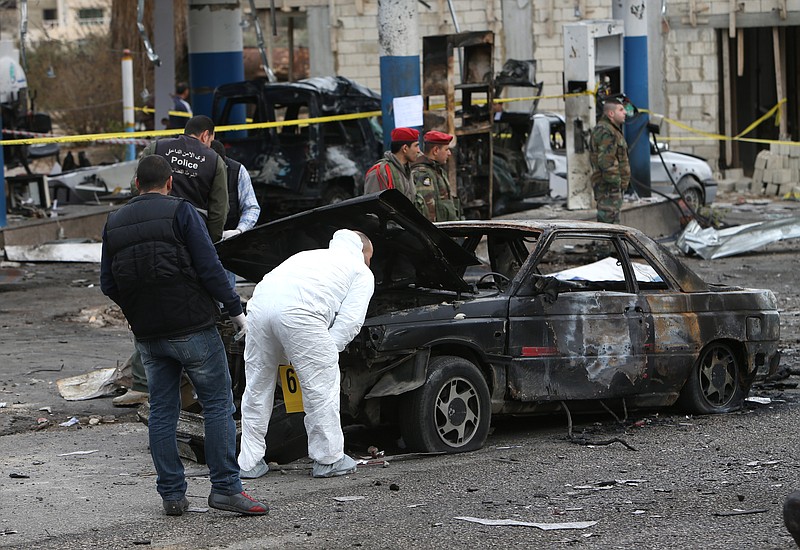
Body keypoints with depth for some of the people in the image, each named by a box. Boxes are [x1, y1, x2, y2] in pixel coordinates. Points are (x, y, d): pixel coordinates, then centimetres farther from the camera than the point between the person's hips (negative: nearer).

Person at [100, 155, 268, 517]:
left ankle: (171, 494, 10)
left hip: (148, 336, 5)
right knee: (218, 404, 0)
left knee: (162, 411, 11)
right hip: (193, 327, -5)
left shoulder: (114, 223, 9)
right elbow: (209, 268, -12)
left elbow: (108, 285, 10)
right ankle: (225, 487, -5)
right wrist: (236, 310, -4)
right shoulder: (180, 212, -7)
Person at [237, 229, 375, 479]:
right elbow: (350, 320, 9)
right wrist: (327, 353, 14)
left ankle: (249, 463, 21)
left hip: (260, 301, 6)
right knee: (321, 386, 8)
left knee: (257, 387, 16)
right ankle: (329, 460, 14)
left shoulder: (310, 255, 42)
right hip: (298, 312, -6)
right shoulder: (362, 273, 24)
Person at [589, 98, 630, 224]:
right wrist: (615, 181, -22)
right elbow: (606, 161, -24)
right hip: (608, 185, -11)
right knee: (609, 218, -12)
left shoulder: (612, 129, 20)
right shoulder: (606, 131, -17)